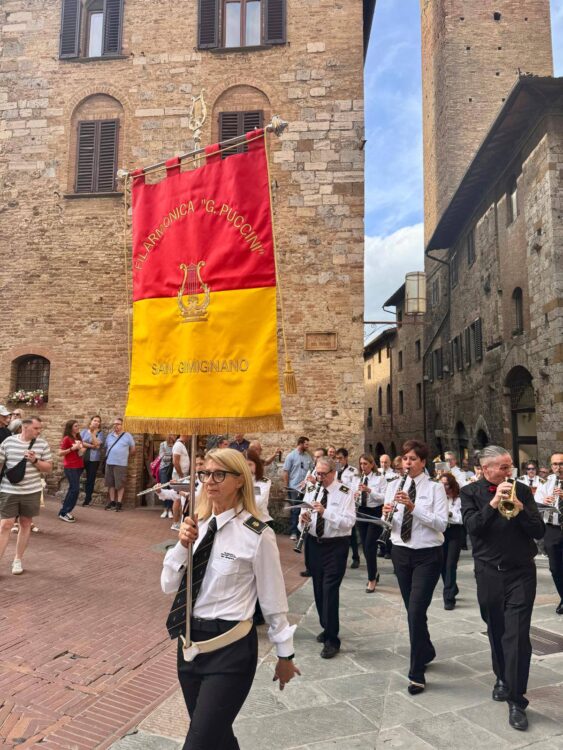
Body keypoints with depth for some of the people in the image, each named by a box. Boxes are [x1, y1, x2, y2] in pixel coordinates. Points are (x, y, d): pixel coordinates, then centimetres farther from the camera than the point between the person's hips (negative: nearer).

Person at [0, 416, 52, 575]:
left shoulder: (42, 444, -2)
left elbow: (49, 468, 2)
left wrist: (35, 460, -16)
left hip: (32, 491, 1)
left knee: (25, 524, 10)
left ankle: (18, 560, 23)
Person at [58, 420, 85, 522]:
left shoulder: (78, 438, 11)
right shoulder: (66, 439, -11)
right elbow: (60, 453, -13)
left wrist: (83, 449, 5)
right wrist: (72, 448, -22)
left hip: (79, 466, 8)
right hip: (70, 467, -8)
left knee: (73, 489, 12)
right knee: (75, 489, -11)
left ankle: (65, 510, 21)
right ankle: (63, 513, -2)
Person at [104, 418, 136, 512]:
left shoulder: (127, 436, -2)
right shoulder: (109, 436, 12)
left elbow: (133, 450, 4)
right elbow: (106, 448, 20)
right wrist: (108, 457, 10)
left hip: (121, 464, -4)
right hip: (109, 463, 5)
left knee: (120, 484, -2)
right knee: (111, 483, 9)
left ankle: (119, 503, 6)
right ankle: (112, 501, 19)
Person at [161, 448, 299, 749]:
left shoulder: (257, 535, -18)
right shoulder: (196, 524, -1)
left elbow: (273, 600, -8)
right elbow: (169, 585, 2)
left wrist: (285, 655, 2)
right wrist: (182, 545, -16)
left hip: (230, 648, -6)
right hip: (190, 641, 6)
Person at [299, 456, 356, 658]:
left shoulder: (345, 493, -11)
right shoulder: (311, 490, 4)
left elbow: (349, 523, -21)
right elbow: (304, 519, 4)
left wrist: (325, 512, -31)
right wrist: (303, 520, -20)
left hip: (336, 546, -5)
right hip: (314, 544, 5)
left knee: (330, 589, -8)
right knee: (318, 589, 14)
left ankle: (332, 640, 2)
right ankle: (327, 628, 34)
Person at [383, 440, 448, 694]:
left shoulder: (435, 488, -8)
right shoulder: (394, 485, 4)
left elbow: (441, 524, -18)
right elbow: (388, 523, 3)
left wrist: (413, 507, -29)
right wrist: (386, 514, -20)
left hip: (427, 555, -4)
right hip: (401, 552, 5)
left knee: (417, 610, -9)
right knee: (412, 609, 16)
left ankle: (417, 673, 3)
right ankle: (426, 652, 40)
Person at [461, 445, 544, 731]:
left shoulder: (521, 490, 0)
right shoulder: (470, 492, -2)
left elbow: (539, 531, -4)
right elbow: (472, 526, -15)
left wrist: (520, 507, -20)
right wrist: (493, 503, -25)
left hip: (521, 572, -1)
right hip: (488, 571, 1)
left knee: (517, 635, -5)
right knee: (496, 630, 16)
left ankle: (516, 700, 4)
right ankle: (502, 677, 38)